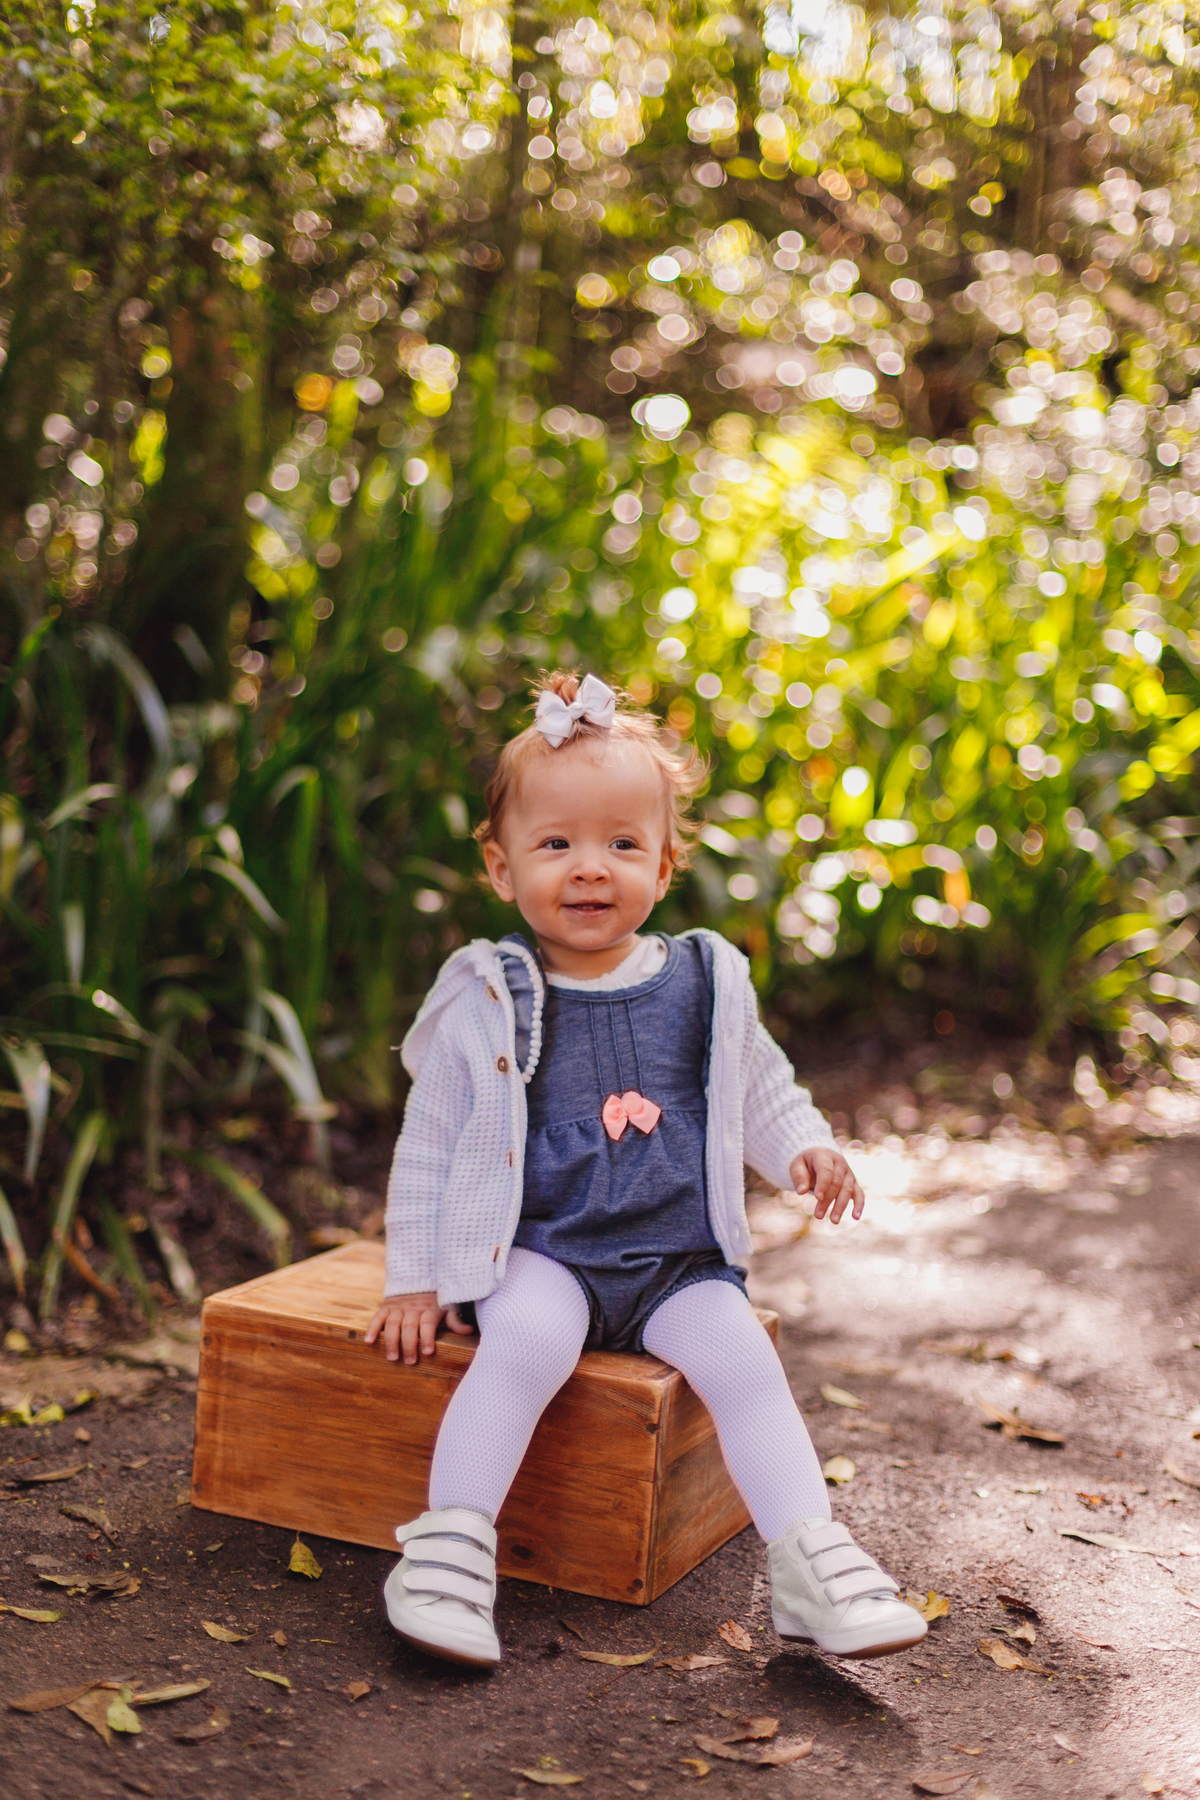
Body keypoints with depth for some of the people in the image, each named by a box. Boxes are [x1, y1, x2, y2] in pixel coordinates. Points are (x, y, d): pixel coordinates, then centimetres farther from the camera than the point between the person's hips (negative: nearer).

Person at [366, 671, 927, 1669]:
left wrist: (803, 1147, 1)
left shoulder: (707, 986, 6)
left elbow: (760, 1087, 21)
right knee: (528, 1339, -31)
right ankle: (452, 1542, -26)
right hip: (539, 1254, -2)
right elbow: (429, 1145, 4)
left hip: (681, 1259, 2)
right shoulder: (489, 1004, -2)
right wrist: (415, 1278, 1)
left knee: (742, 1356, -21)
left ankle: (812, 1560, -16)